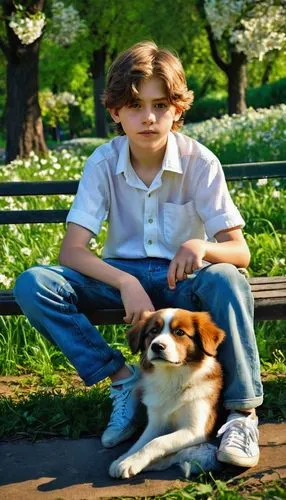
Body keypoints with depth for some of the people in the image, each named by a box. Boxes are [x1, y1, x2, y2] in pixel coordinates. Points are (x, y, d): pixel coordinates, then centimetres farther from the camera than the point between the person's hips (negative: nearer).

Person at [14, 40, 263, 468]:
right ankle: (123, 379, -10)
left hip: (182, 277, -2)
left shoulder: (200, 162, -13)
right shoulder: (104, 163, -10)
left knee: (226, 281, -38)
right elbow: (72, 251, -14)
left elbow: (240, 252, -13)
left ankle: (243, 411, -21)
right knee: (33, 285, -23)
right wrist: (126, 283, -33)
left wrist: (202, 246, -38)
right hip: (123, 275, 2)